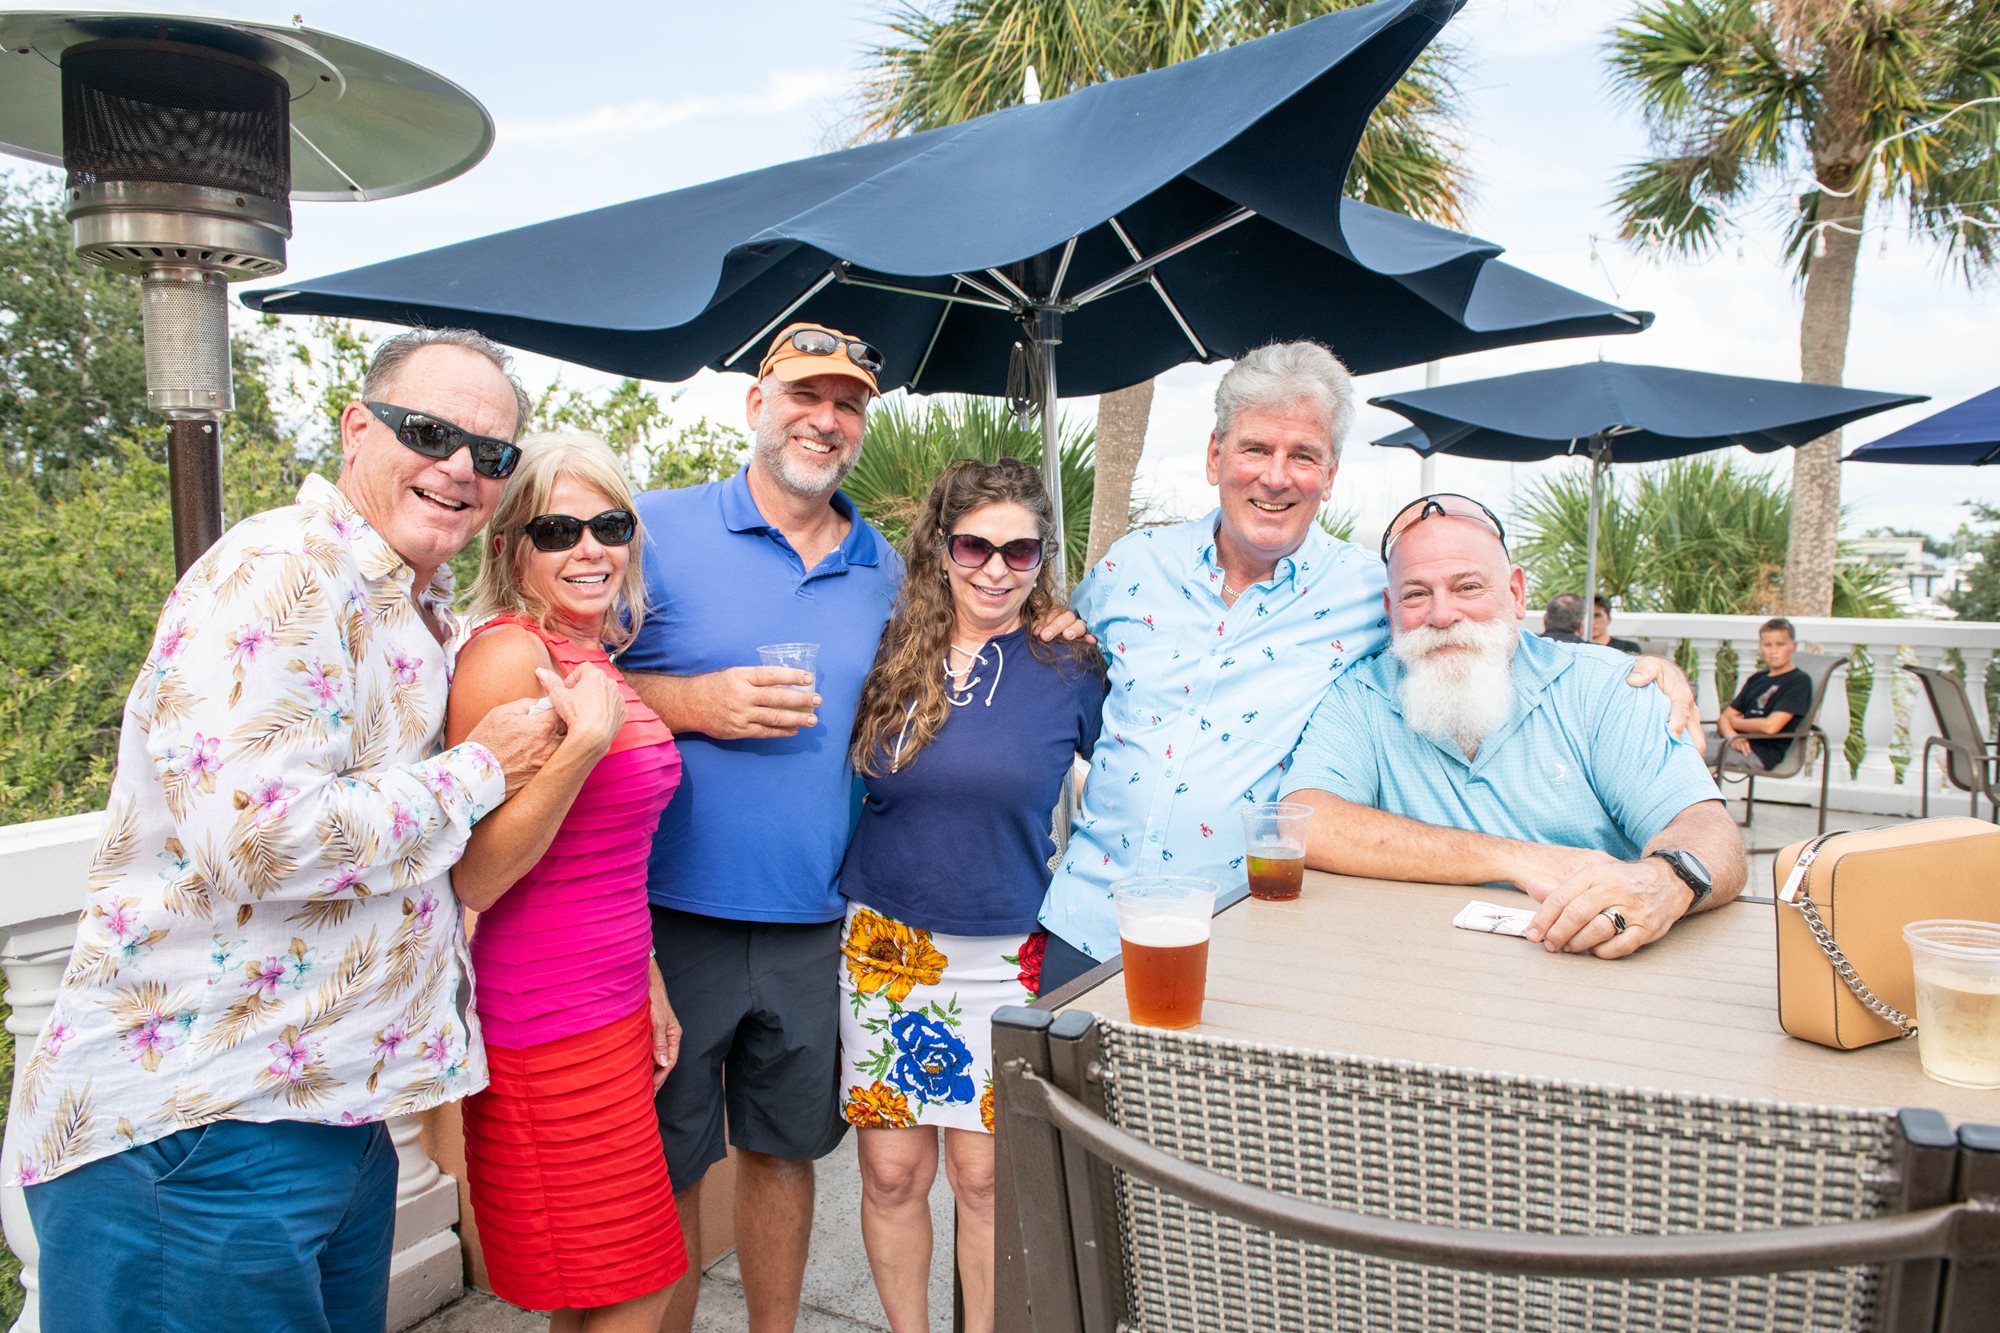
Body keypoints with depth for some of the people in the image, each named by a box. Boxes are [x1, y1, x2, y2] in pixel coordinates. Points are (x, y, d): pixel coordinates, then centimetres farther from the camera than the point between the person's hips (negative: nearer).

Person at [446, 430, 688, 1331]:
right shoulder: (506, 655, -17)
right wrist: (582, 744, -28)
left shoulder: (598, 661, 10)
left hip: (612, 1012, 8)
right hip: (546, 1029, -8)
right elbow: (470, 879, -21)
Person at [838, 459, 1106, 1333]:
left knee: (984, 1177, 8)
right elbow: (845, 786, 12)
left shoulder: (1071, 671, -4)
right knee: (891, 1173, 9)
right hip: (884, 948, 1)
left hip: (1005, 957, -1)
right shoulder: (887, 656, 0)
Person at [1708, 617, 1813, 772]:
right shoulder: (1757, 680, 23)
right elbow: (1724, 718, 15)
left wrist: (1735, 721, 5)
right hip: (1739, 745, 7)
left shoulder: (1799, 681, 1)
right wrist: (1731, 735, -9)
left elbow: (1770, 726, -12)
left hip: (1761, 754, -7)